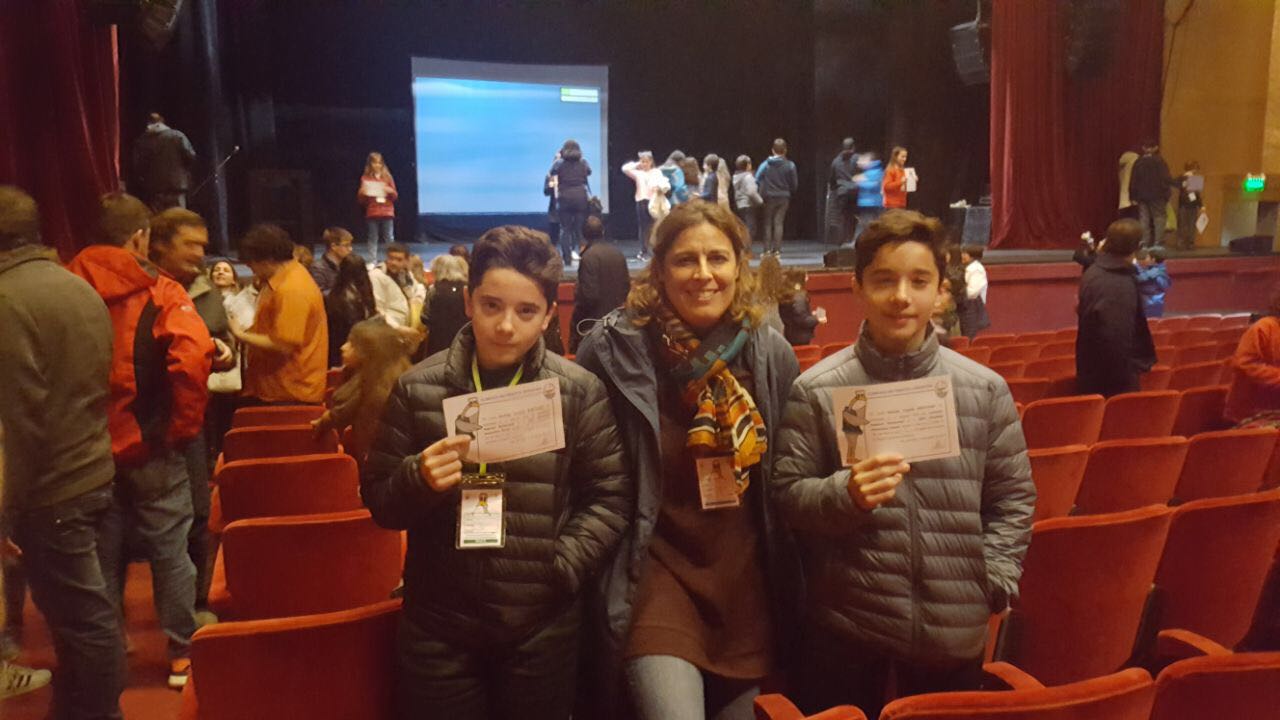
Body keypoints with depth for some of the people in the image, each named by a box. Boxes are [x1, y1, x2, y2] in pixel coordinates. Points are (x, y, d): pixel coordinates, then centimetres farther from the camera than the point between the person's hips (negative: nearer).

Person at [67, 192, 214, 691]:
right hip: (150, 445, -4)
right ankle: (182, 655, 17)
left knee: (101, 552, 16)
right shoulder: (157, 290, -10)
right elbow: (192, 355, -25)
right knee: (170, 550, 8)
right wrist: (185, 425, -13)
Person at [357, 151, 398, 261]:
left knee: (389, 239, 1)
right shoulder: (365, 178, 3)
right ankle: (372, 263, 6)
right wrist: (361, 193, -15)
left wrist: (391, 191, -13)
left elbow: (395, 197, 8)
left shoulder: (387, 177, 6)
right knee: (372, 239, 2)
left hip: (387, 213, 0)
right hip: (371, 214, 0)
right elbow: (361, 201, 5)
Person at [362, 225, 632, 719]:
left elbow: (610, 496, 0)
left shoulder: (580, 392, -4)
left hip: (543, 628, 0)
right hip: (438, 625, 1)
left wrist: (565, 565, -11)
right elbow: (378, 500, 3)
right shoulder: (417, 388, -3)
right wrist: (418, 480, -17)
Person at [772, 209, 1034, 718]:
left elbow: (1013, 497, 6)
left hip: (954, 632, 2)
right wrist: (844, 494, -22)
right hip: (845, 628, -2)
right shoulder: (817, 390, -7)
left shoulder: (985, 389, -1)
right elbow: (786, 493, -5)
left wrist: (993, 584, -2)